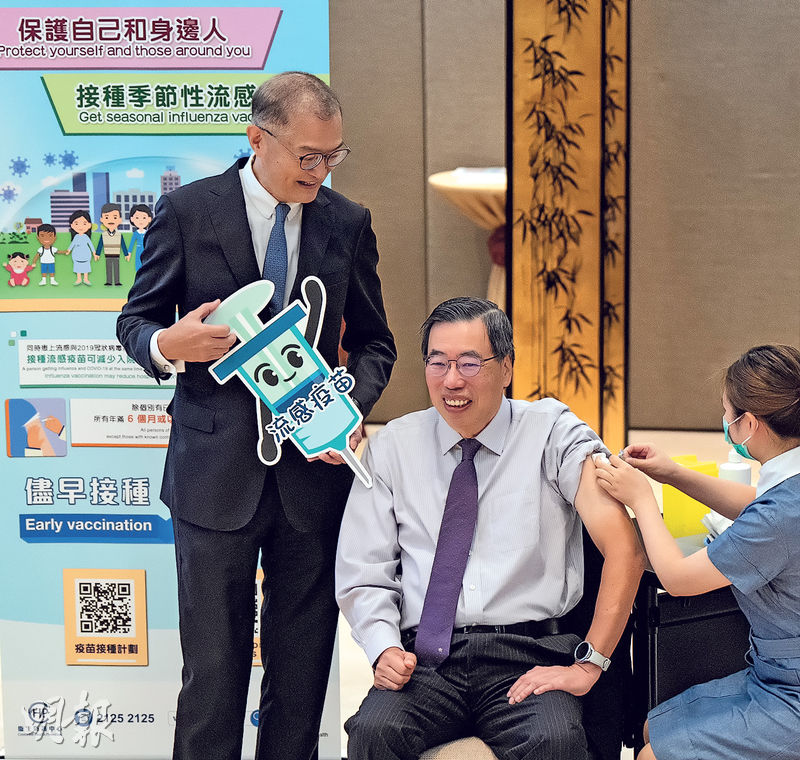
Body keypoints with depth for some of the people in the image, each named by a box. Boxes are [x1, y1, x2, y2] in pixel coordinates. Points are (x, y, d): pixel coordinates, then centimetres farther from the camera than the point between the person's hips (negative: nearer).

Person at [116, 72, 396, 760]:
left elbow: (373, 341, 13)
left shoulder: (348, 223, 7)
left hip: (314, 465, 3)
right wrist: (170, 345, -18)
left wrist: (353, 407, -7)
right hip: (217, 470, -2)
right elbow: (135, 322, 5)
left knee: (304, 666, 10)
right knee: (214, 668, 3)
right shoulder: (187, 211, -1)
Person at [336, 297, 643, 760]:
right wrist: (385, 648, -8)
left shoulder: (552, 432, 3)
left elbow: (625, 550, -7)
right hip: (426, 659, 2)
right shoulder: (392, 447, 11)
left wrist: (588, 665, -13)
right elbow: (363, 576, 11)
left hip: (529, 659, -2)